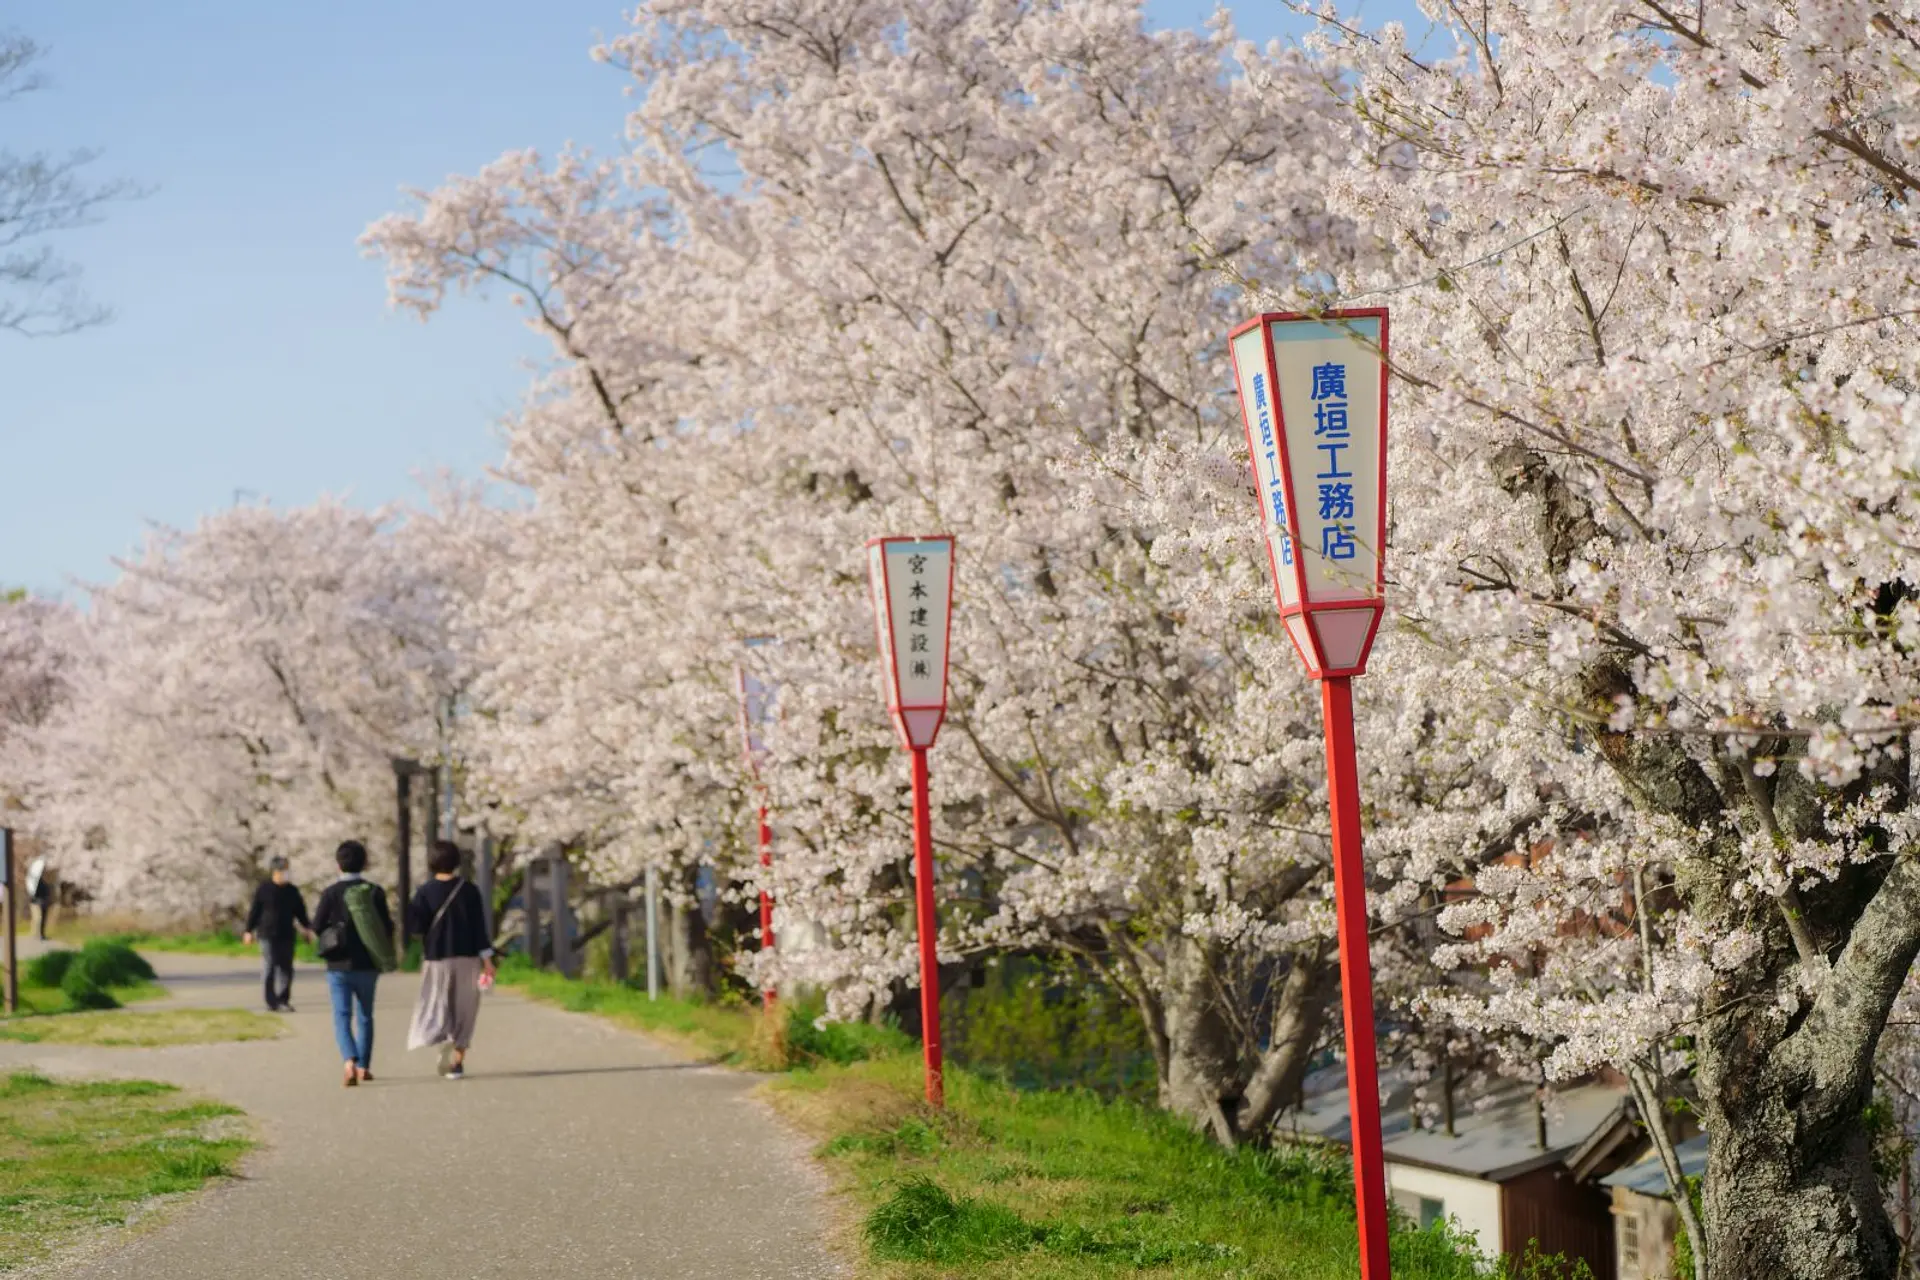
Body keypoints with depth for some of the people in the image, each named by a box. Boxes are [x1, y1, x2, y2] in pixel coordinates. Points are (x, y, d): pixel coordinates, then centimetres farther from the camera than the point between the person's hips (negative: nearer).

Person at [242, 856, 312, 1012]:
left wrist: (306, 927, 13)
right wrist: (249, 930, -4)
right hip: (267, 935, -4)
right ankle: (271, 1002, 0)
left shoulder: (292, 891, 10)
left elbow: (300, 911, 17)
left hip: (286, 935, 4)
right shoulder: (263, 889, -2)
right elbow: (254, 911, -2)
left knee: (286, 969, 4)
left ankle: (283, 1001, 9)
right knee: (268, 968, -4)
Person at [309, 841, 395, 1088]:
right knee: (365, 1016, 17)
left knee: (342, 1017, -2)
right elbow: (387, 927, -4)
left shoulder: (331, 892, -8)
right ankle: (363, 1067, 19)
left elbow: (317, 928, -6)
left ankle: (349, 1061, -23)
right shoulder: (375, 891, -4)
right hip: (367, 965, 2)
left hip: (339, 966, -2)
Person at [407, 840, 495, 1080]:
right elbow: (479, 926, -5)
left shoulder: (425, 892, -6)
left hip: (437, 957, -1)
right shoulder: (468, 890, -2)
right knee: (463, 1011, 10)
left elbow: (416, 927, -12)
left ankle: (444, 1039, -25)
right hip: (467, 957, 1)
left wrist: (410, 909, 9)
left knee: (436, 1006, 6)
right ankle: (458, 1061, 7)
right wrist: (487, 958, -3)